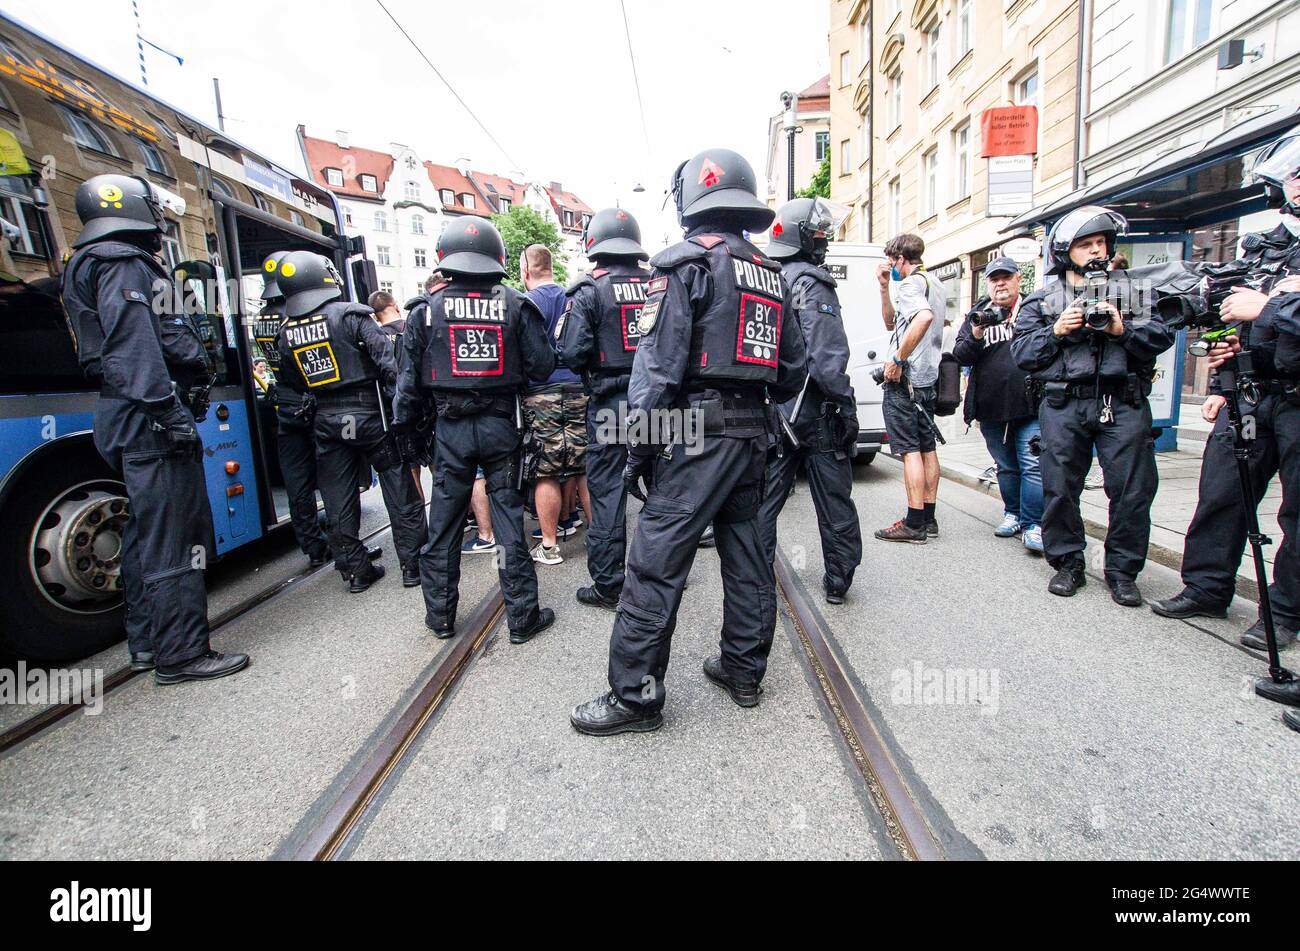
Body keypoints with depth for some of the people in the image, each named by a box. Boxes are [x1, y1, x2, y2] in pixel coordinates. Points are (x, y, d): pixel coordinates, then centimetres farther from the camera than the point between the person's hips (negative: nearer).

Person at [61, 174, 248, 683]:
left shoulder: (97, 264, 24)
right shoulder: (123, 263, -8)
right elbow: (135, 344, -20)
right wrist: (170, 411, -25)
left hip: (126, 415, 11)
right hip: (148, 417, -11)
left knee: (146, 531, 15)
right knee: (173, 538, -7)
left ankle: (147, 642, 25)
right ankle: (181, 655, -1)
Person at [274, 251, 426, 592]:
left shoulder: (286, 333, 7)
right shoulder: (351, 314, -9)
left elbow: (294, 383, 12)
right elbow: (387, 360, -17)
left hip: (326, 422, 5)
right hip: (368, 415, -4)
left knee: (338, 500, 11)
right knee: (400, 493, 5)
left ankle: (355, 570, 19)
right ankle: (412, 565, 10)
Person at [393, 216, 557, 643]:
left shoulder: (429, 309, -1)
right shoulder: (515, 304, -2)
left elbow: (410, 379, 3)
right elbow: (542, 367, -3)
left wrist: (404, 425, 15)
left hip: (451, 428, 0)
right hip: (502, 424, 0)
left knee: (443, 523, 12)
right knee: (508, 519, 6)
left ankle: (440, 615, 24)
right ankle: (522, 616, 13)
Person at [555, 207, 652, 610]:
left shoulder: (589, 290, -8)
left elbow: (572, 353, -14)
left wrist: (593, 370, 6)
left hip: (610, 404, -4)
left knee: (607, 493, 3)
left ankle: (608, 586, 10)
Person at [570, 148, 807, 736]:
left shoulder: (685, 263, -6)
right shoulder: (768, 272, 17)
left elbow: (658, 364, -15)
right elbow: (792, 368, 17)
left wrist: (640, 446, -11)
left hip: (697, 435, -8)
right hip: (751, 435, 8)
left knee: (656, 565, -4)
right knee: (745, 553, 15)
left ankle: (635, 696, 4)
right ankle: (743, 671, 28)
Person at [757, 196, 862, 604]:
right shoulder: (811, 285, -14)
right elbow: (827, 360, -21)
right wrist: (846, 402, -11)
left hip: (773, 413, 7)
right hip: (815, 415, -6)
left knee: (765, 499, 12)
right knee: (834, 501, 9)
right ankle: (838, 581, 20)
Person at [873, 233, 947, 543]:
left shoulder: (910, 283, -11)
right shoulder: (935, 284, 20)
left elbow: (924, 316, -34)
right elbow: (892, 323, 26)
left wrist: (898, 358, -27)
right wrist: (885, 288, 17)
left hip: (905, 378, -10)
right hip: (928, 378, 10)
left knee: (910, 450, -8)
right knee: (927, 447, 11)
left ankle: (914, 524, -6)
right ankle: (928, 517, 19)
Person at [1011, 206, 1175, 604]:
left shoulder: (1133, 288, 15)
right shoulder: (1042, 299, 12)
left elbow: (1163, 336, 7)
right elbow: (1021, 351, 4)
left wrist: (1122, 329, -10)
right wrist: (1056, 331, -9)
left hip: (1123, 404, 1)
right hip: (1064, 406, 0)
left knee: (1133, 490, 1)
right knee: (1059, 488, 2)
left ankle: (1122, 570, 15)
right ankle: (1068, 564, 18)